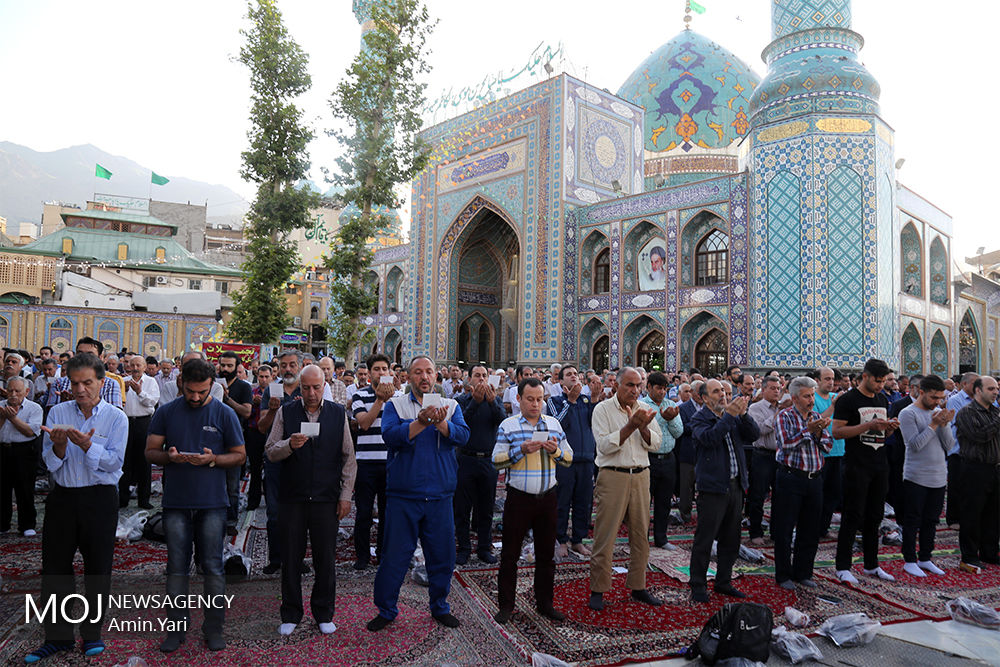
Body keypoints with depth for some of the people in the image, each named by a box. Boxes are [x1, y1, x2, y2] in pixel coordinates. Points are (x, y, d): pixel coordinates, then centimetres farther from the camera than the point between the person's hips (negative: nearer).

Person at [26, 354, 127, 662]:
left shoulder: (116, 417, -4)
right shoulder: (58, 413, 3)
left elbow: (115, 461, -12)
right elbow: (50, 462, -1)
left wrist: (86, 445, -26)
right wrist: (59, 445, -22)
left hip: (100, 498, -2)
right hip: (62, 497, 3)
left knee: (97, 567, 6)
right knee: (55, 567, 8)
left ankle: (92, 633, 23)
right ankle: (57, 636, 24)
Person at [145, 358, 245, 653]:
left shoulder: (225, 414, -1)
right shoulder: (166, 412, 4)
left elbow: (239, 455, 2)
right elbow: (150, 451, 6)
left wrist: (213, 459, -17)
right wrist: (169, 456, -16)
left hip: (212, 503, -1)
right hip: (175, 502, 1)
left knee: (213, 567, 5)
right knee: (177, 568, 9)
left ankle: (214, 628, 17)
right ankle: (177, 627, 22)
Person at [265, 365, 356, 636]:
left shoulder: (338, 413, 3)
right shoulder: (285, 412, 3)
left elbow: (349, 458, 5)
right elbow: (271, 452, 1)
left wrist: (346, 495, 1)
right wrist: (289, 445, -20)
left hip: (326, 499, 0)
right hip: (292, 498, 0)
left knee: (326, 559, 7)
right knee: (291, 558, 9)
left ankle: (324, 614, 25)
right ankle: (290, 615, 26)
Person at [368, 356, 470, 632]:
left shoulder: (450, 406, 7)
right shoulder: (395, 405, 2)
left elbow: (463, 436, -10)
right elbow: (390, 435, -16)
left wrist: (440, 423, -28)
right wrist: (421, 422, -29)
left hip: (440, 497, 2)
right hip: (403, 495, -2)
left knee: (442, 555, 12)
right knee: (395, 555, 6)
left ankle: (440, 607, 33)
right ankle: (386, 609, 26)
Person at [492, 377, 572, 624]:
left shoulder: (554, 424, 8)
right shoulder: (508, 425, -1)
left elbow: (569, 458, 10)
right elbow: (497, 460, -6)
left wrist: (555, 450, -11)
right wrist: (522, 450, -19)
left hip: (547, 498, 3)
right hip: (519, 498, -3)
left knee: (546, 553, 12)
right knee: (510, 553, 4)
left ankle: (545, 603, 26)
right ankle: (506, 605, 18)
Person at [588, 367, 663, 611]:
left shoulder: (645, 410, 11)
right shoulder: (603, 409, -3)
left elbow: (656, 444, 5)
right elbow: (604, 445, -13)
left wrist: (643, 427, -13)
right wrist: (630, 426, -20)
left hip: (640, 476, 5)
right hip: (613, 476, -4)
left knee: (641, 533, 10)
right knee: (605, 535, -2)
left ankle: (637, 586, 24)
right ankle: (598, 590, 8)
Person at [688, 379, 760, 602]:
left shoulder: (734, 417, 11)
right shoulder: (700, 418, -7)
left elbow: (754, 435, 2)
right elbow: (709, 438, -25)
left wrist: (743, 414, -13)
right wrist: (729, 415, -25)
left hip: (735, 486, 6)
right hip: (713, 486, -6)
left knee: (731, 539, 15)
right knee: (704, 540, 1)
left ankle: (723, 581, 29)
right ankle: (698, 586, 13)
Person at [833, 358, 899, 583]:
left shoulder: (883, 400, 13)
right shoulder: (848, 400, -9)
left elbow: (883, 433, 21)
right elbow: (837, 431, -15)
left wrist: (890, 427, -1)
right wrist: (869, 425, -21)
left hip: (879, 466, 7)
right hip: (857, 466, -7)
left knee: (874, 517, 13)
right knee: (853, 517, -4)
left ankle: (871, 565, 24)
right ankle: (842, 567, 4)